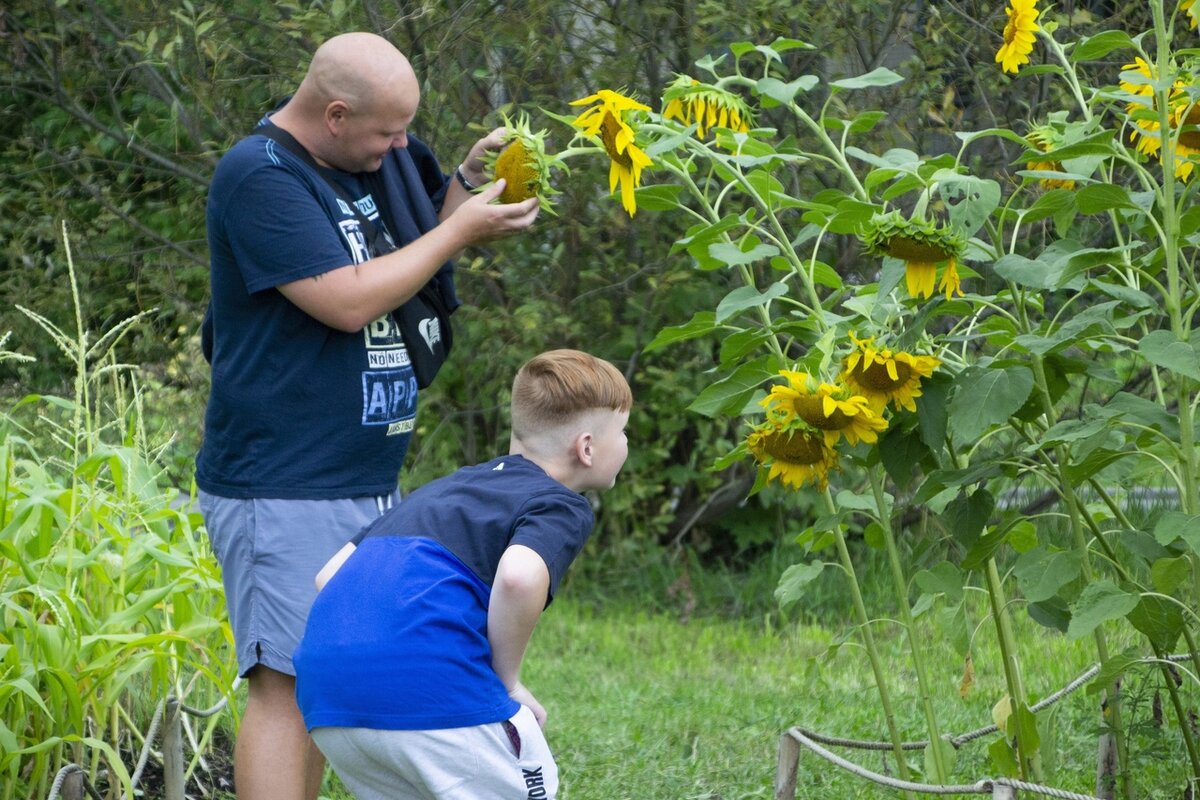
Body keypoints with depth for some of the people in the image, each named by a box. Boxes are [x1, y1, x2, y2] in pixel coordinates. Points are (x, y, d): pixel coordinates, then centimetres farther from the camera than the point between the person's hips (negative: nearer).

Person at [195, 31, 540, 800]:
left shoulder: (363, 163, 13)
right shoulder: (262, 176, -15)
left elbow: (414, 251, 27)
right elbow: (348, 302, -22)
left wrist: (467, 182, 8)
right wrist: (461, 229, -13)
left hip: (365, 486, 9)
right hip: (284, 492, -9)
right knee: (287, 686, -13)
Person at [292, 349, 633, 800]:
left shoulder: (448, 487, 32)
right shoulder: (563, 507, 9)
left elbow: (330, 575, 26)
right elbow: (519, 577, -15)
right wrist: (506, 679, -1)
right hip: (424, 679, -7)